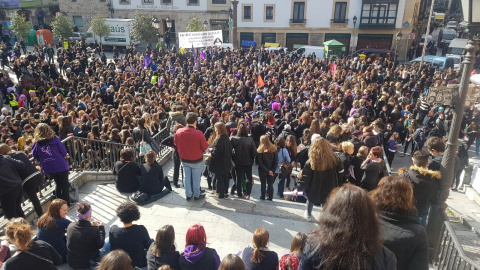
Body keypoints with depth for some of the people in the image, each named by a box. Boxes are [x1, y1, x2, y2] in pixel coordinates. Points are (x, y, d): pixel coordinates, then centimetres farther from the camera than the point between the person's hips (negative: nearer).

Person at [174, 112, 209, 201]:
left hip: (184, 159, 4)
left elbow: (175, 144, 3)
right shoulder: (198, 133, -26)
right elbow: (205, 147, -15)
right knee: (196, 178, 14)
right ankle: (196, 195, 28)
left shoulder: (178, 132, -13)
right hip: (197, 160, -3)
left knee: (187, 177, 19)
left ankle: (188, 195, 30)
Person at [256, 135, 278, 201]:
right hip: (271, 170, 2)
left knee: (263, 184, 12)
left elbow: (259, 163, -15)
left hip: (262, 171, -2)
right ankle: (270, 197, 16)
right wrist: (272, 170, -6)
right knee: (270, 183, 13)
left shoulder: (260, 151, -13)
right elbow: (276, 161, -5)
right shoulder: (273, 149, -5)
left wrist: (267, 171, -14)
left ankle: (262, 196, 18)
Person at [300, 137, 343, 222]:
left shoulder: (310, 162, -23)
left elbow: (305, 178, -15)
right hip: (329, 191, 0)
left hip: (314, 190, 0)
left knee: (310, 199, 30)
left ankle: (308, 215, 51)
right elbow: (340, 173, -4)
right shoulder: (334, 159, -18)